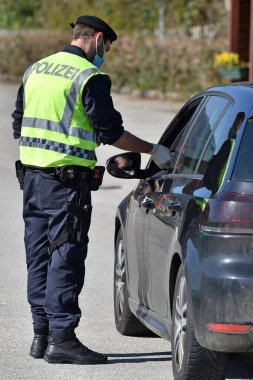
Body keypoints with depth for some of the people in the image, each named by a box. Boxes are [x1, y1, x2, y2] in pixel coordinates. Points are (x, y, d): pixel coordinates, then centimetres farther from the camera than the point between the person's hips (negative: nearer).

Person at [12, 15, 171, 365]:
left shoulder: (35, 70, 14)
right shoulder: (89, 78, -10)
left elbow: (19, 125, 19)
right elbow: (111, 131, -11)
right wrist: (153, 150, -2)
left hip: (33, 177, 8)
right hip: (67, 181, -8)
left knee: (39, 257, 11)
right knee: (66, 258, -6)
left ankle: (41, 334, 15)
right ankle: (61, 338, -7)